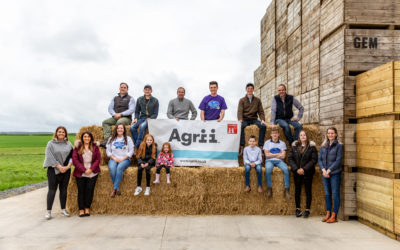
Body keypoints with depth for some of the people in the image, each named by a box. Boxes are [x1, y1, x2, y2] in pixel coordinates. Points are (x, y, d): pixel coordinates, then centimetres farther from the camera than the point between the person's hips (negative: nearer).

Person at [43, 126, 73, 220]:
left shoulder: (69, 144, 9)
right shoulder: (51, 143, 0)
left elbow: (71, 156, 6)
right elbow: (50, 157, -7)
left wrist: (68, 166, -9)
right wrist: (59, 167, -13)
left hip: (66, 170, 3)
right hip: (53, 170, -3)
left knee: (63, 189, 8)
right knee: (52, 190, -3)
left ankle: (63, 209, 19)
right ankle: (48, 211, 3)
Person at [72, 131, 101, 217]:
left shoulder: (95, 147, 9)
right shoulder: (78, 147, 6)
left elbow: (98, 159, 4)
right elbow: (75, 160, -1)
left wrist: (91, 169, -9)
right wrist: (84, 170, -9)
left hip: (92, 173, 0)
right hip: (80, 173, 0)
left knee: (90, 189, -6)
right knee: (81, 190, 0)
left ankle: (87, 208, 7)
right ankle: (81, 210, 7)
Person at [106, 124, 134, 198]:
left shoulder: (128, 138, 11)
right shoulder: (111, 139, 17)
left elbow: (131, 151, 3)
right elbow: (108, 151, 11)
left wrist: (123, 158, -9)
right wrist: (114, 158, -7)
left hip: (125, 159, -2)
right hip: (113, 159, 2)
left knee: (119, 167, -35)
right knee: (112, 168, -33)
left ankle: (114, 189, -31)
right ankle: (117, 189, -25)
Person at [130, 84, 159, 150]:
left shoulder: (155, 100, 5)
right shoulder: (139, 99, 12)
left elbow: (155, 114, 2)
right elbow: (137, 111, 17)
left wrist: (150, 119, -15)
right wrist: (136, 118, -2)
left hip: (150, 119, -3)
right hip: (142, 118, 3)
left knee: (142, 126, -35)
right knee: (132, 127, -27)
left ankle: (136, 146, -31)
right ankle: (140, 145, -24)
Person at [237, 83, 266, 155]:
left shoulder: (257, 100, 15)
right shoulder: (242, 100, 10)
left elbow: (261, 111, 9)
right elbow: (240, 111, -2)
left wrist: (262, 120, -11)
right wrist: (240, 120, -22)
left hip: (254, 119, 2)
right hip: (245, 119, -2)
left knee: (263, 126, -29)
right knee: (241, 126, -37)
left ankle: (260, 146, -26)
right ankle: (242, 147, -36)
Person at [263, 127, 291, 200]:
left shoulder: (282, 143, 14)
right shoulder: (267, 143, 10)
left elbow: (283, 156, 3)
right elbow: (267, 155, -1)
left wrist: (272, 155, -3)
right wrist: (278, 154, -1)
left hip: (279, 161, 1)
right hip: (269, 161, -1)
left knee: (286, 169, -31)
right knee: (268, 169, -36)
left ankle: (286, 190, -26)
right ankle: (269, 188, -26)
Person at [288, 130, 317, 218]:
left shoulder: (311, 146, -3)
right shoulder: (294, 146, 4)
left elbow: (314, 159, -9)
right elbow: (290, 158, 1)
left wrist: (304, 169, -15)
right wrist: (296, 169, -11)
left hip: (307, 172, -2)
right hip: (297, 172, 2)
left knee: (308, 191, 5)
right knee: (297, 190, 8)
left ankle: (307, 210, 15)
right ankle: (298, 209, 19)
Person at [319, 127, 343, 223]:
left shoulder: (339, 146, -4)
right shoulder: (323, 146, 10)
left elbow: (338, 160, -11)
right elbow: (319, 159, 7)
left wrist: (329, 170, -14)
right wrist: (323, 170, -8)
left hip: (335, 174, -5)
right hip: (325, 173, 5)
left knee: (335, 194, 1)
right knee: (327, 194, 11)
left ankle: (334, 216, 7)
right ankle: (328, 214, 20)